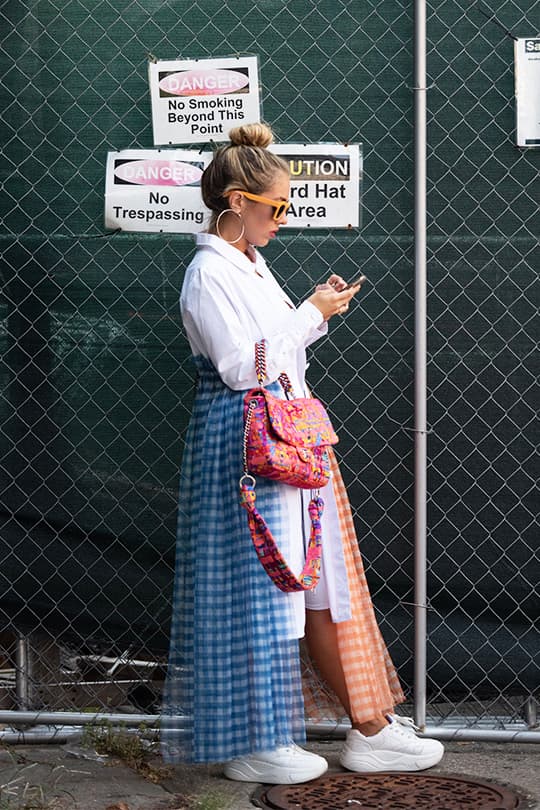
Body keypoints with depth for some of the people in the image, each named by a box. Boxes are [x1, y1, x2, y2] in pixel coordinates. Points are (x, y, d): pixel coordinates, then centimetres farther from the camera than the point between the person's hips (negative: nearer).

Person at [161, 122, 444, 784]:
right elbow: (242, 367, -20)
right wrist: (310, 315, -13)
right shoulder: (210, 273, -14)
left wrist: (319, 311, 8)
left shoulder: (249, 264, 15)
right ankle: (250, 745, 7)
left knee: (318, 581, 11)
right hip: (243, 438, -10)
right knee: (254, 586, -3)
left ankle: (371, 728, 16)